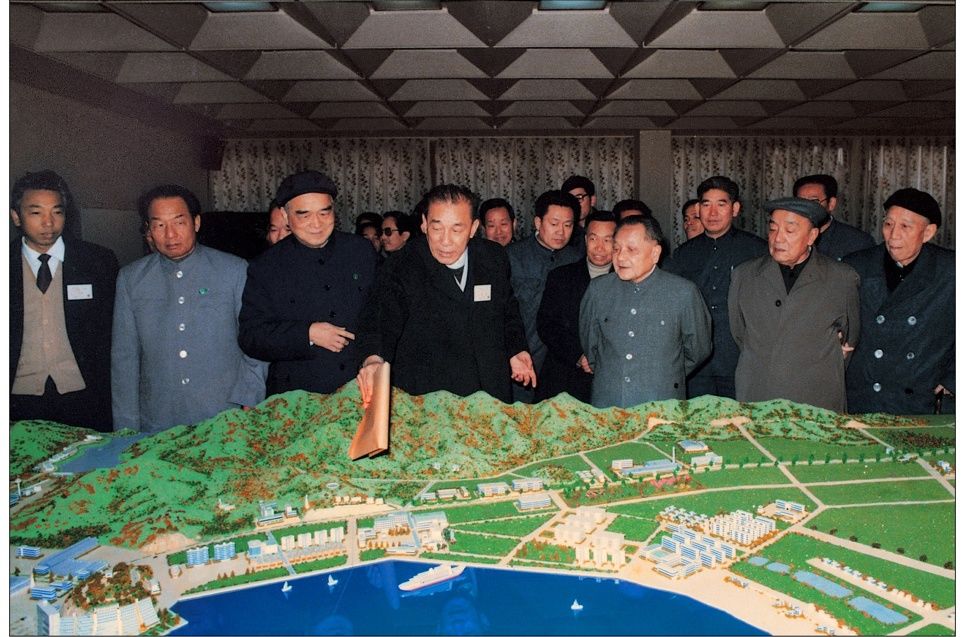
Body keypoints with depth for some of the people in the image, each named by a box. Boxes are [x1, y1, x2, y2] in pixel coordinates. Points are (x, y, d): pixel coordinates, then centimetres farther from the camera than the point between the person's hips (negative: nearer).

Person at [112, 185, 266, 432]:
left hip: (226, 423, -1)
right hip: (157, 426, 2)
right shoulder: (130, 279, 5)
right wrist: (126, 429, 3)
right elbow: (124, 358, 6)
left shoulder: (235, 270, -2)